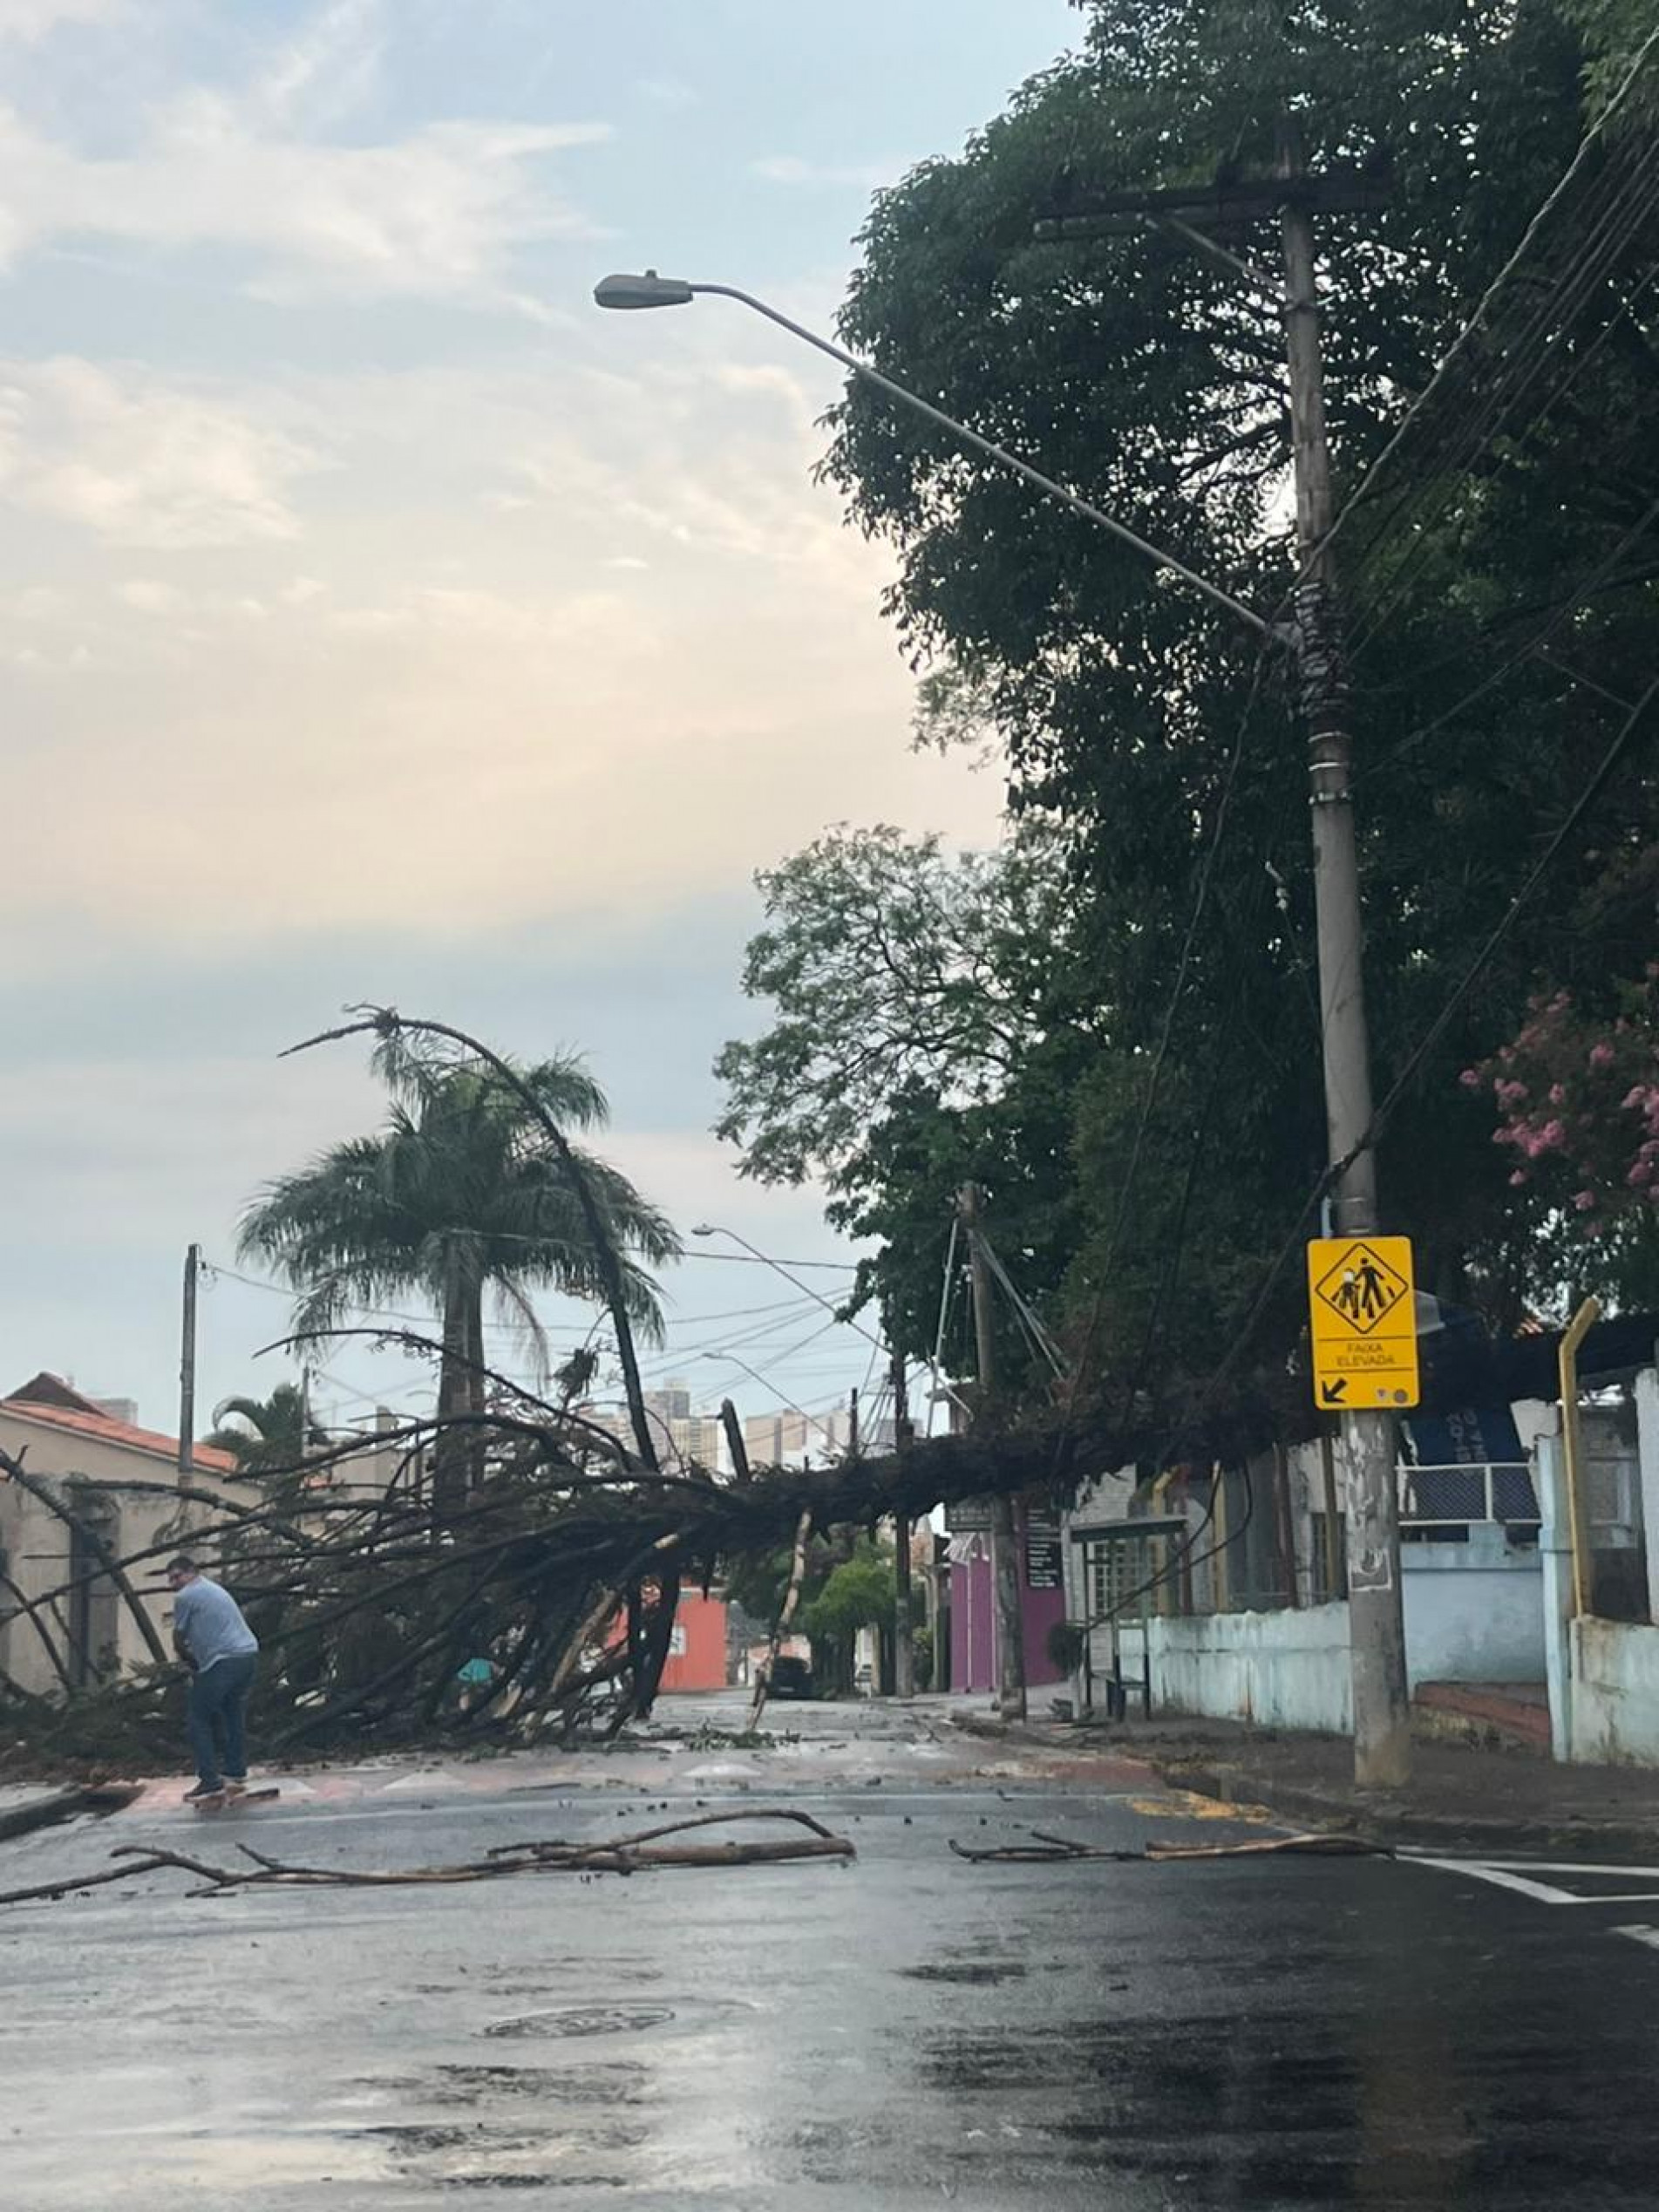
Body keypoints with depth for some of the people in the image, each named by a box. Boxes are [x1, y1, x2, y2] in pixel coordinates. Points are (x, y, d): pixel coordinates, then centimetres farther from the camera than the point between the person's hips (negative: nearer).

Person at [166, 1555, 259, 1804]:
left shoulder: (185, 1597, 0)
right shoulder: (217, 1589, 26)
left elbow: (179, 1641, 5)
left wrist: (192, 1665, 20)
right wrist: (198, 1665, 25)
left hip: (221, 1661, -8)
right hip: (248, 1653, 8)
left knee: (200, 1721, -1)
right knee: (233, 1716, 21)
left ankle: (211, 1781, -6)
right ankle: (236, 1772, 23)